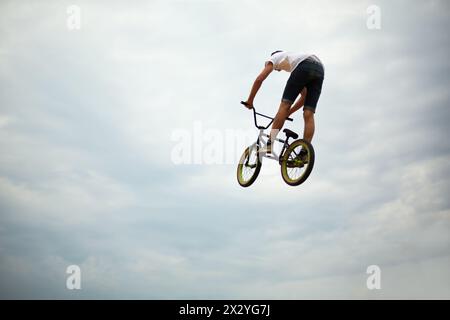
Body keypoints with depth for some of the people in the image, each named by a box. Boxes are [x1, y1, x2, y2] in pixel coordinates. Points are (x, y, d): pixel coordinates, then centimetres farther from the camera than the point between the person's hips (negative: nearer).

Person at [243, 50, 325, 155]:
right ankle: (304, 153, -7)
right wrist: (288, 113, 37)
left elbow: (259, 79, 11)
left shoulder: (275, 57, 28)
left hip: (304, 67, -6)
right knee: (308, 114, 1)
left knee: (284, 105, -5)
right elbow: (304, 96, 36)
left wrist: (250, 100, 19)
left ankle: (270, 144, -12)